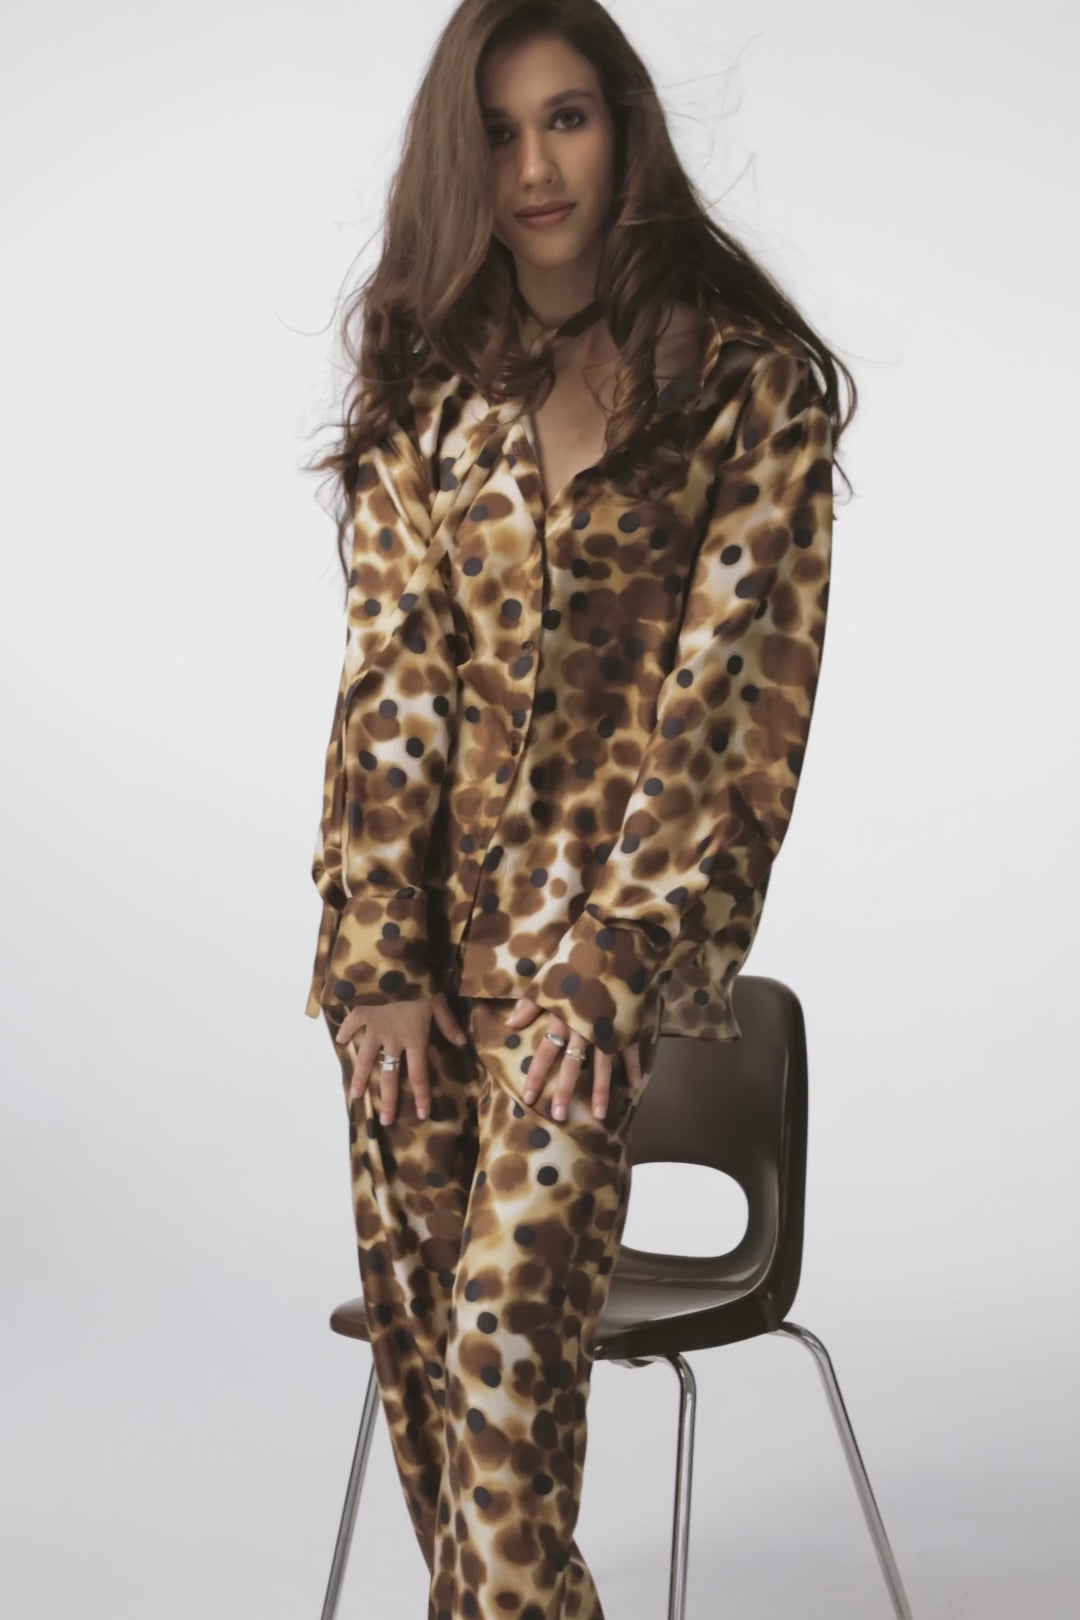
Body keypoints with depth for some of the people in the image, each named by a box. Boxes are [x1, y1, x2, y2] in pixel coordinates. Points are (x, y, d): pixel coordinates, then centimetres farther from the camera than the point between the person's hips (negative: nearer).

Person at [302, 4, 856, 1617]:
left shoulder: (750, 382, -3)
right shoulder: (426, 393, 9)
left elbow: (732, 695, -7)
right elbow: (390, 685, 4)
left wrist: (605, 963, -13)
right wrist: (375, 961, -4)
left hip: (626, 900, -4)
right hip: (435, 907, 4)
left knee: (507, 1320, -15)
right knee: (413, 1321, 4)